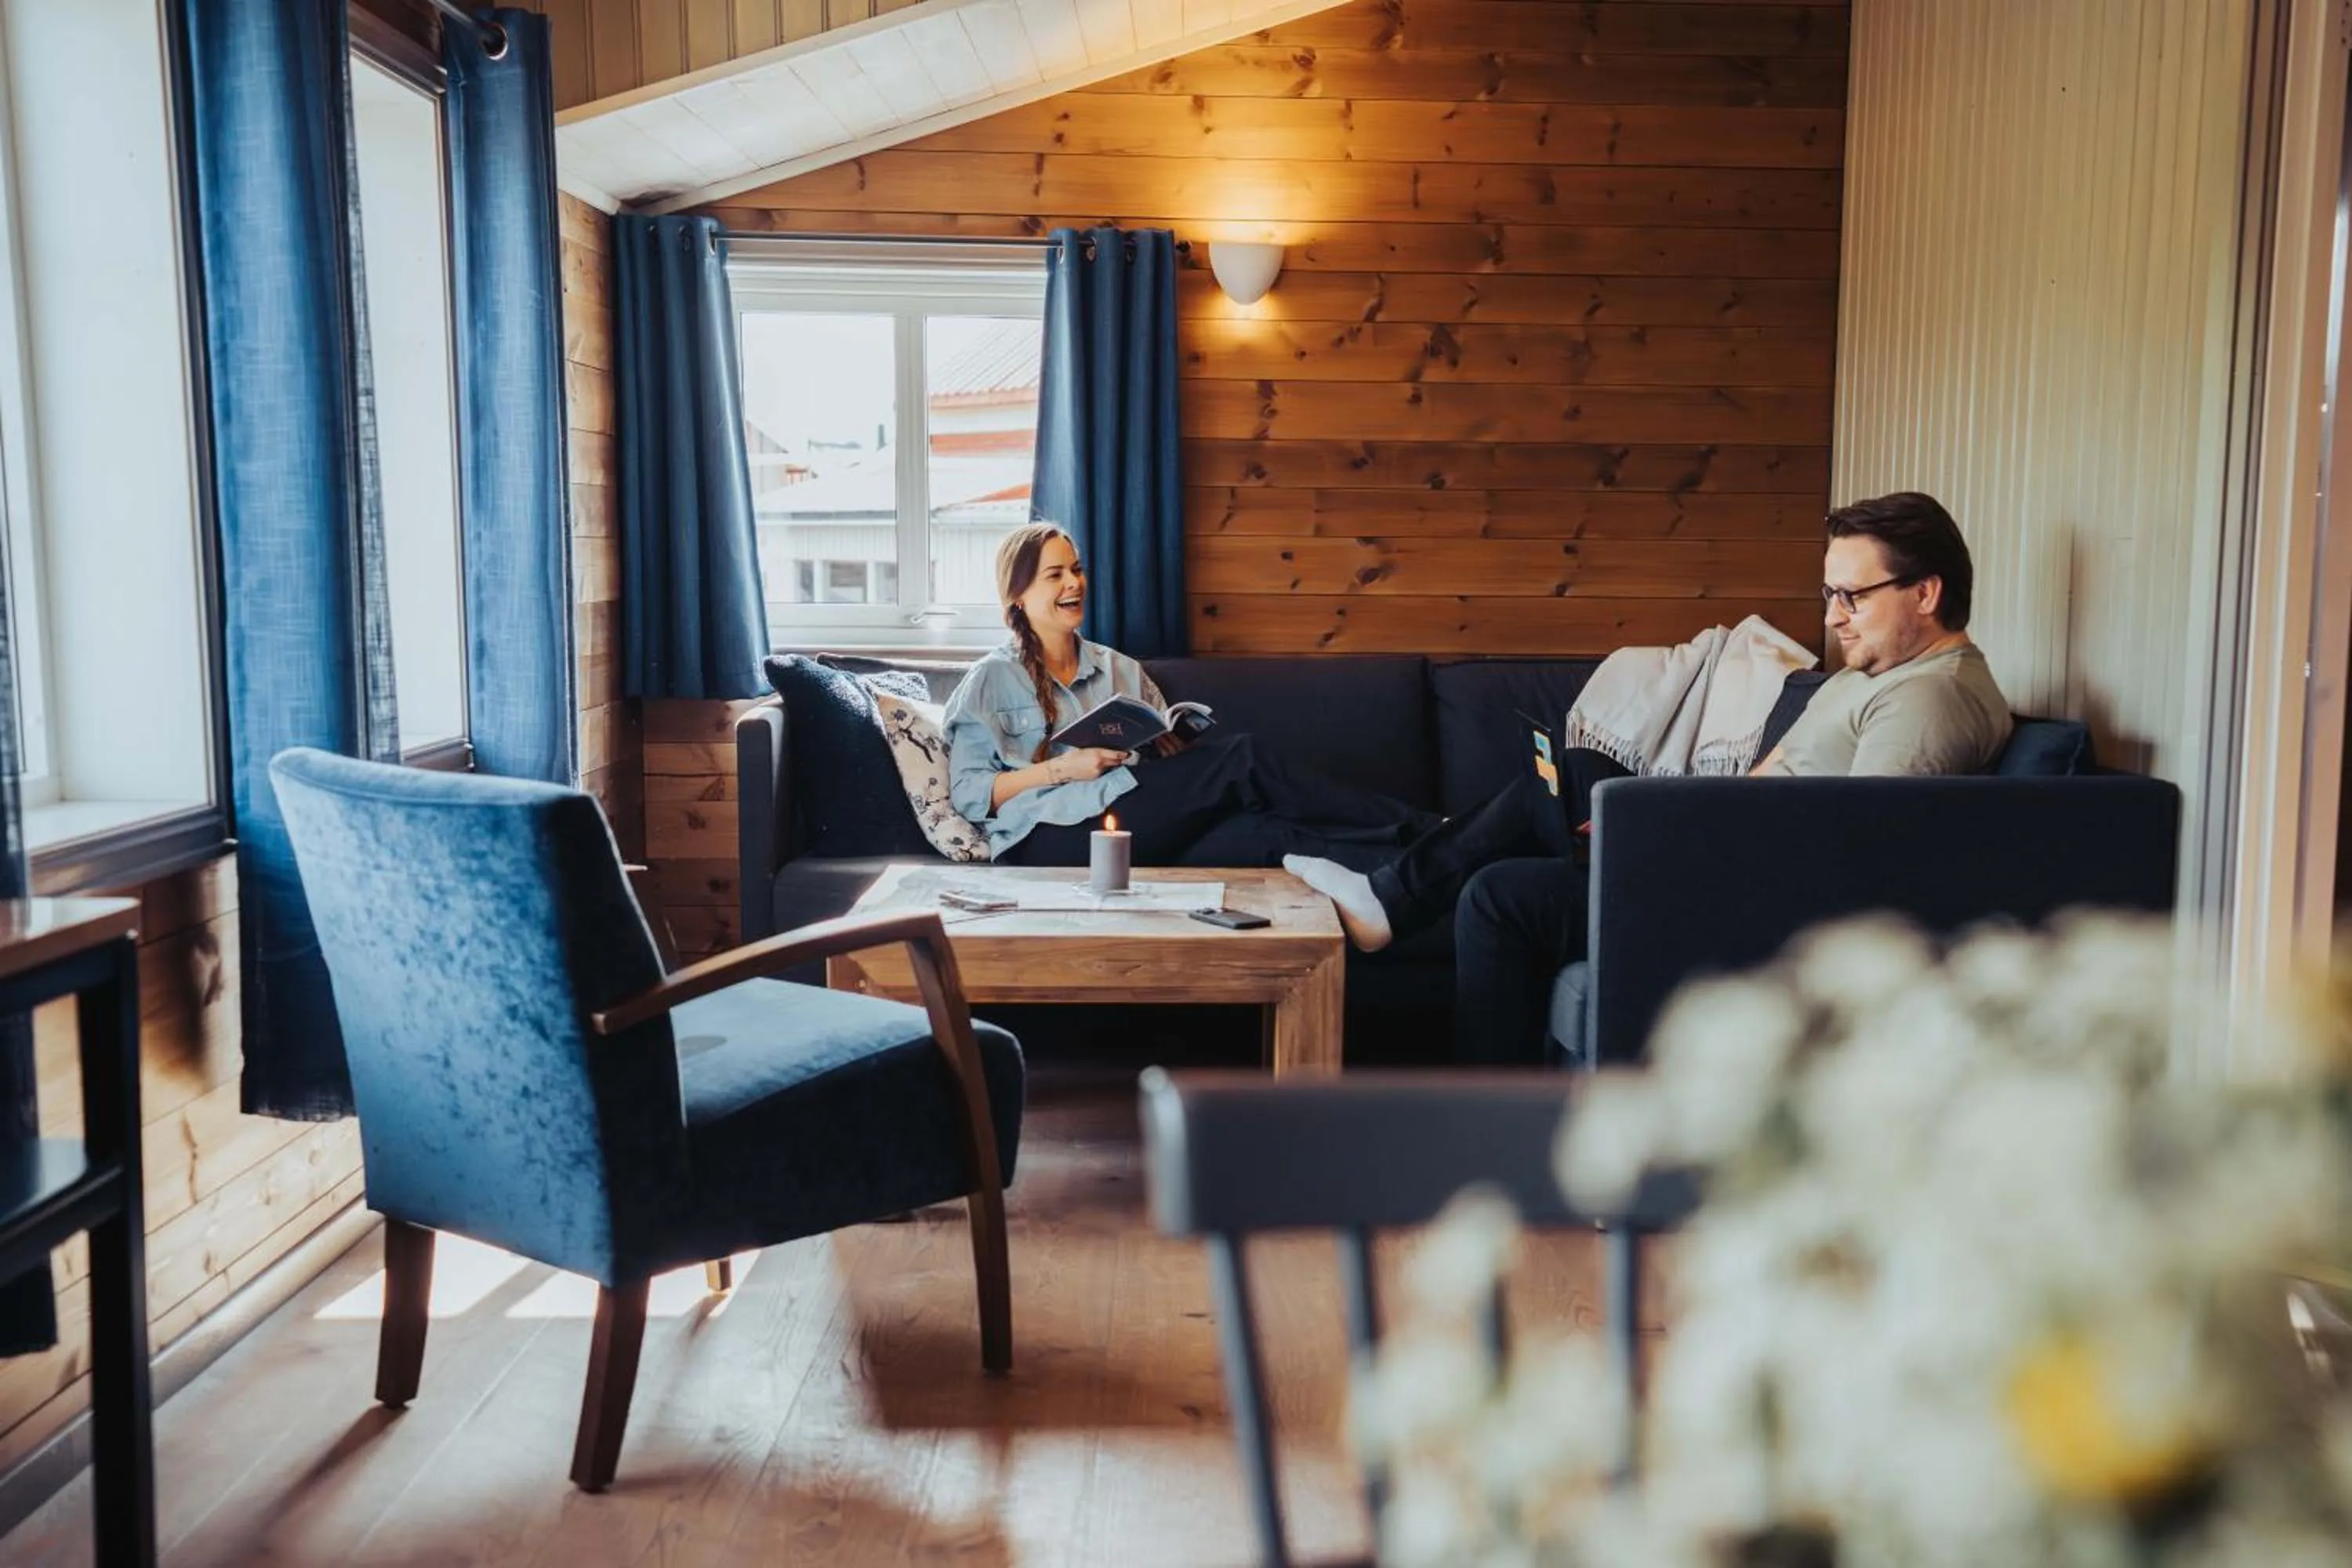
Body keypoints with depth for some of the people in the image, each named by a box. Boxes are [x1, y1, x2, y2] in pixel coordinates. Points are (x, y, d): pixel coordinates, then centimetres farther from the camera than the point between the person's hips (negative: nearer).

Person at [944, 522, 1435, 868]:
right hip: (1045, 842, -6)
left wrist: (1172, 744, 0)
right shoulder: (991, 678, 11)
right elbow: (969, 793, 1)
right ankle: (1418, 833, -21)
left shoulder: (1119, 668, 26)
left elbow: (1168, 754, 24)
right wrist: (1062, 768, -10)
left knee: (1258, 834, -28)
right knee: (1238, 760, -21)